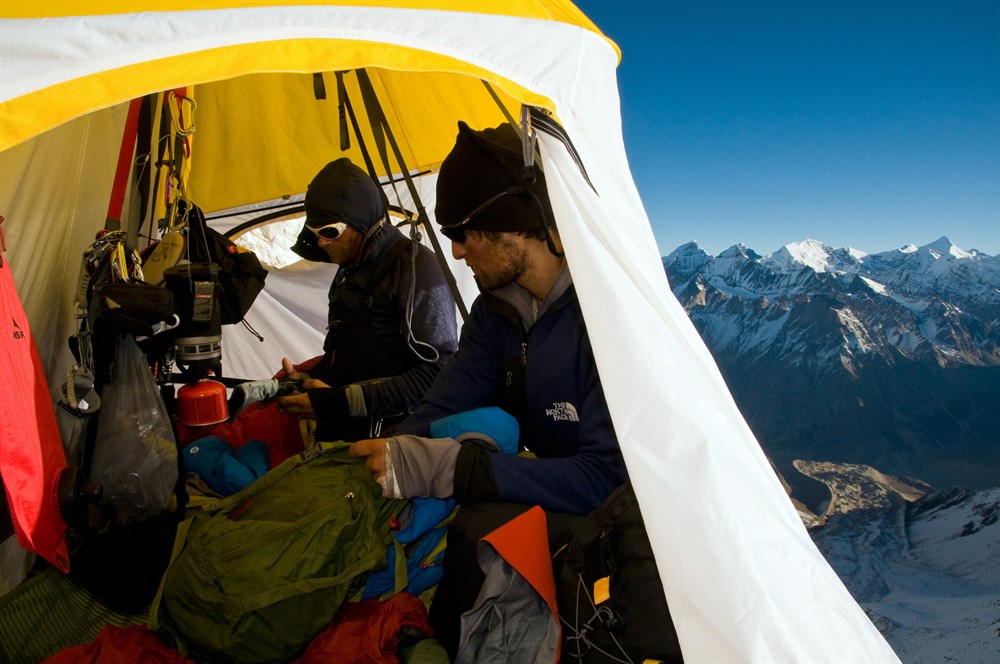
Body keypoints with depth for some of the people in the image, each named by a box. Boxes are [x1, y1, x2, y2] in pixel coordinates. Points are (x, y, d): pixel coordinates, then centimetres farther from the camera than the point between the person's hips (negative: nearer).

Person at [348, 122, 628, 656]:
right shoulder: (498, 307, 0)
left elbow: (607, 476, -30)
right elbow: (442, 409, 1)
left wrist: (444, 468, -35)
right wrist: (382, 461, -19)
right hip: (547, 489, 7)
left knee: (479, 535, -31)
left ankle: (443, 647, -5)